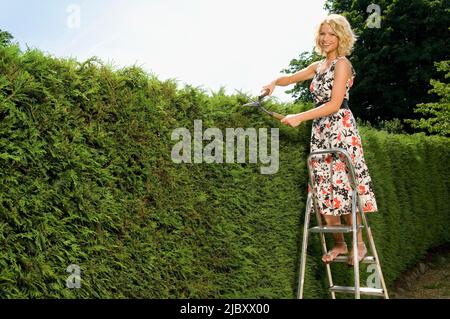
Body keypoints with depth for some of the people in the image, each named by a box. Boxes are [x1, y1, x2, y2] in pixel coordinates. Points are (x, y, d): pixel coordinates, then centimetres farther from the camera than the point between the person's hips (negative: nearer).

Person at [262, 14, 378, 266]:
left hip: (340, 129, -7)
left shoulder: (342, 63, -4)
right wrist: (275, 82, 3)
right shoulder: (318, 66, 17)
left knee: (344, 187, -8)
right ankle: (339, 244, 13)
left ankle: (359, 244, 5)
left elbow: (334, 104, -13)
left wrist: (300, 118, -16)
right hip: (320, 132, 7)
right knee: (324, 190, 4)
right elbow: (292, 78, 26)